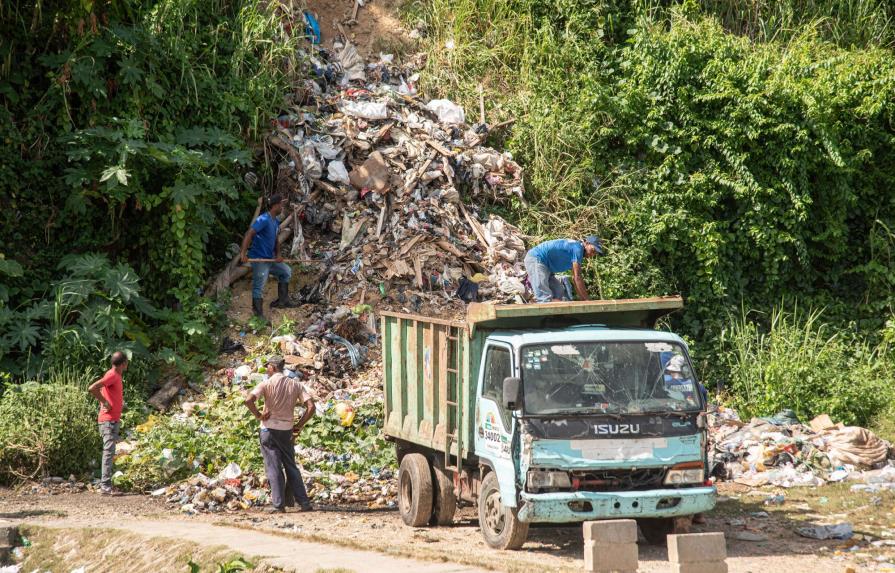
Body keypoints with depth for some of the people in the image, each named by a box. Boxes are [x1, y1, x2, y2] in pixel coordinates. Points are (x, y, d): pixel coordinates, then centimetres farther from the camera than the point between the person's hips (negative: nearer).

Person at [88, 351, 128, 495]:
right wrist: (105, 403, -19)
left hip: (113, 421, 10)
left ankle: (105, 485, 15)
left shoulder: (116, 376, 14)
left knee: (109, 453, 12)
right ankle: (106, 486, -14)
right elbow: (92, 388, -26)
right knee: (109, 452, -11)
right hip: (109, 420, -10)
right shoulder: (111, 376, -15)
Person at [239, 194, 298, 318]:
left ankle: (282, 300, 27)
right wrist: (243, 253, -35)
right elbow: (249, 234, -27)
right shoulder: (264, 220, -19)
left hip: (270, 259, 10)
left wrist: (278, 255, 2)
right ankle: (258, 315, -3)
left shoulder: (275, 222, 10)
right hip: (259, 259, -10)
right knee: (259, 287, -6)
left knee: (286, 272, 20)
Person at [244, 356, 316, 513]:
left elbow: (248, 400, -21)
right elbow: (311, 407, -3)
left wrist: (258, 415, -6)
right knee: (291, 467, 13)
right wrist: (299, 425, 5)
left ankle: (279, 504, -2)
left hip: (269, 429, -4)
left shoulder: (267, 384, -7)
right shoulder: (295, 385, 4)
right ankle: (304, 503, 9)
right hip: (287, 430, 4)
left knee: (273, 468, 1)